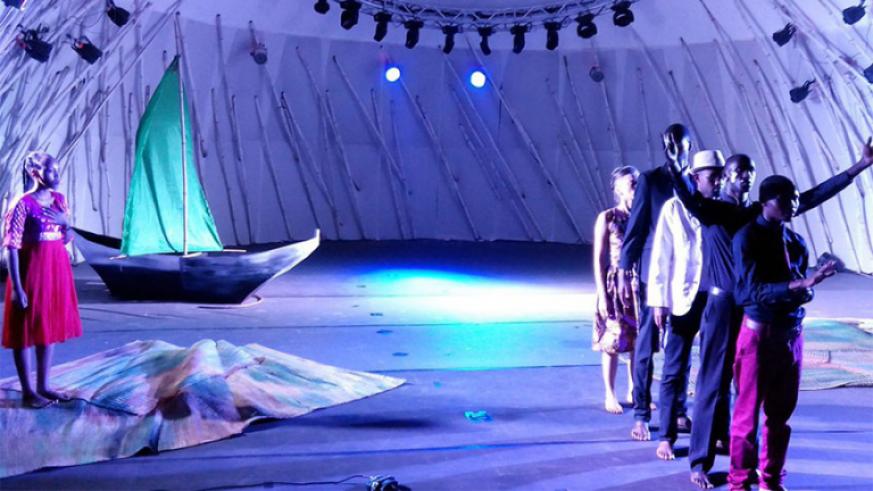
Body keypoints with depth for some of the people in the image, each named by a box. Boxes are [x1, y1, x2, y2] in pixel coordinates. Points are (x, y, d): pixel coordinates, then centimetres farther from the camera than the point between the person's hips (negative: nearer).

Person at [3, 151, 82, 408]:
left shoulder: (59, 199, 7)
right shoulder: (23, 204, -14)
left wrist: (62, 220, -2)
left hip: (56, 267, 7)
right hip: (31, 268, -7)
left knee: (50, 327, 13)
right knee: (26, 330, 2)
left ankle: (43, 386, 24)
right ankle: (28, 391, 11)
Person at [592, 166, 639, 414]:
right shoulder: (607, 218, -6)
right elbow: (599, 259, -7)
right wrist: (602, 295, -11)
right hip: (615, 287, -4)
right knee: (613, 342, 2)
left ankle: (633, 391, 23)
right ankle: (610, 395, 13)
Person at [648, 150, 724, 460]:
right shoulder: (674, 208, -4)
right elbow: (661, 257, -3)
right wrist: (659, 301, -6)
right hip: (684, 296, -2)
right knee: (675, 370, 5)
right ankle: (667, 436, 15)